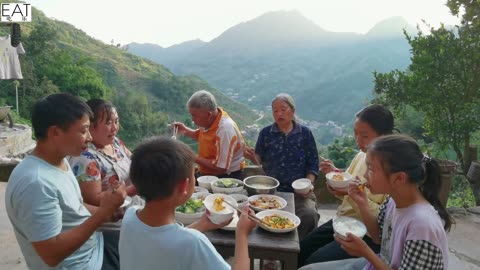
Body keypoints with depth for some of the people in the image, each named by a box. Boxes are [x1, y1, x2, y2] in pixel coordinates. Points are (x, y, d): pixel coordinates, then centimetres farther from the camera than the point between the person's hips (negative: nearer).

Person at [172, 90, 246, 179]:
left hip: (226, 176, -8)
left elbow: (221, 167, -24)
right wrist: (185, 130, 6)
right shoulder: (208, 121, -2)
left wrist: (195, 158, -18)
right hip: (207, 173, 8)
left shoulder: (225, 130, -26)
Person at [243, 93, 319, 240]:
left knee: (310, 214, -26)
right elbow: (260, 160, 9)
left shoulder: (305, 133, 5)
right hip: (271, 189, 1)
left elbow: (313, 164, 5)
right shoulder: (266, 133, 7)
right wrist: (253, 157, -13)